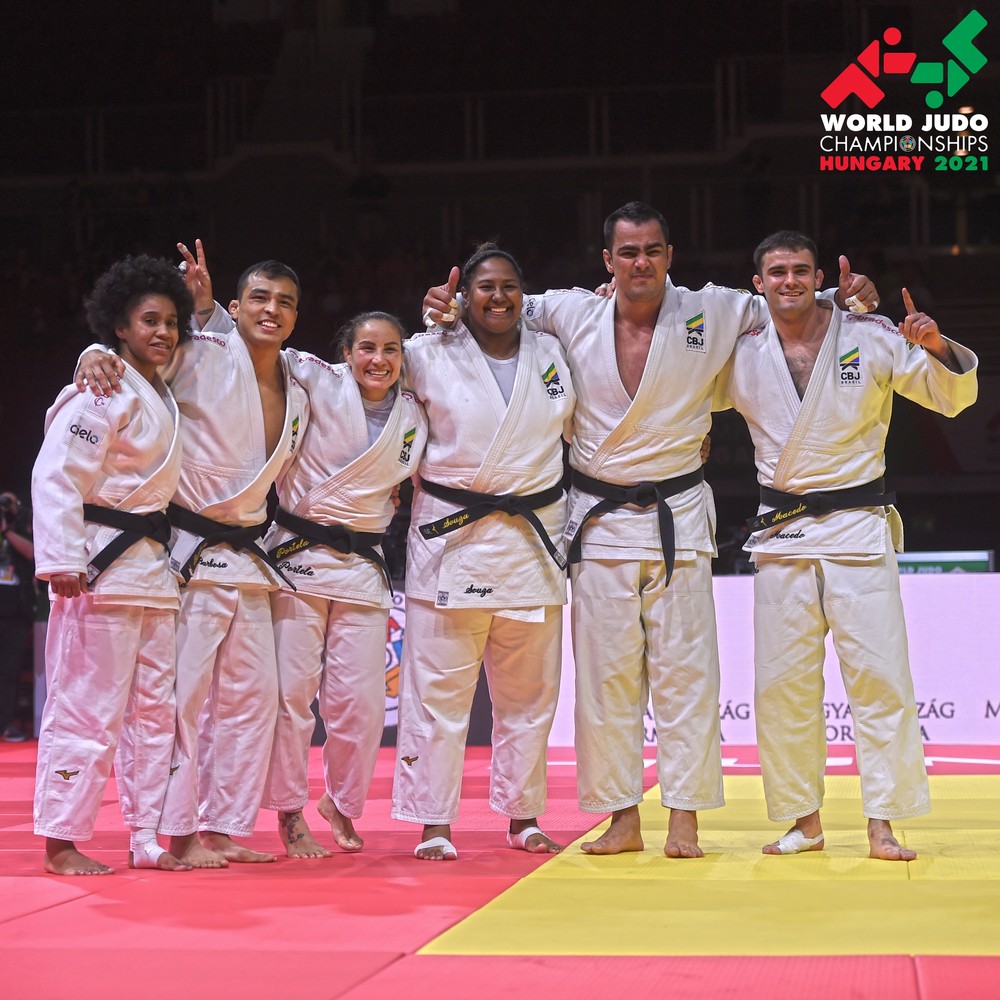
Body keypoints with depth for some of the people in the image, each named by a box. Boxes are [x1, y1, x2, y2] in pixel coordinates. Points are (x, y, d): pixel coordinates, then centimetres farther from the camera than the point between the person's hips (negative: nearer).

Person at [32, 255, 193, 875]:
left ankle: (146, 839, 17)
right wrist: (63, 561, -22)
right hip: (100, 563, -9)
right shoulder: (103, 392, -12)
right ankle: (62, 841, 0)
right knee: (87, 705, -7)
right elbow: (56, 476, -18)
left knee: (154, 704, 11)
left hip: (151, 562, 9)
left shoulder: (162, 396, 15)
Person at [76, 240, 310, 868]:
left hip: (246, 557, 8)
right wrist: (97, 356, -30)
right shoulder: (203, 357, -10)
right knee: (183, 692, -8)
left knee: (252, 694, 10)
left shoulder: (297, 396, 10)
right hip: (188, 552, -8)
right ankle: (178, 833, 0)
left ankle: (227, 828, 18)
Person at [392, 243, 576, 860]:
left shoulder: (554, 356, 9)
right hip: (450, 534, -3)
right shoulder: (430, 357, -1)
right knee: (439, 688, -3)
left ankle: (523, 817, 22)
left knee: (529, 692, 10)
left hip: (534, 539, 3)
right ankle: (434, 825, 4)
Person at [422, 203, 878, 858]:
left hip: (678, 517, -1)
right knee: (606, 674, 4)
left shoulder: (714, 313, -2)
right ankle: (622, 819, 13)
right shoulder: (573, 316, -1)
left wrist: (849, 299, -9)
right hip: (600, 520, 1)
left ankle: (685, 817, 8)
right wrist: (450, 307, -9)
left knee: (684, 669, 1)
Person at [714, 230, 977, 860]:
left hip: (858, 524, -2)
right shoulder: (742, 355, 5)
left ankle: (882, 824, 0)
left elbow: (953, 397, 0)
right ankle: (804, 820, 16)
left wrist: (937, 349, -20)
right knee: (782, 681, 4)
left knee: (879, 675, -6)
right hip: (781, 532, 3)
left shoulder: (872, 337, -2)